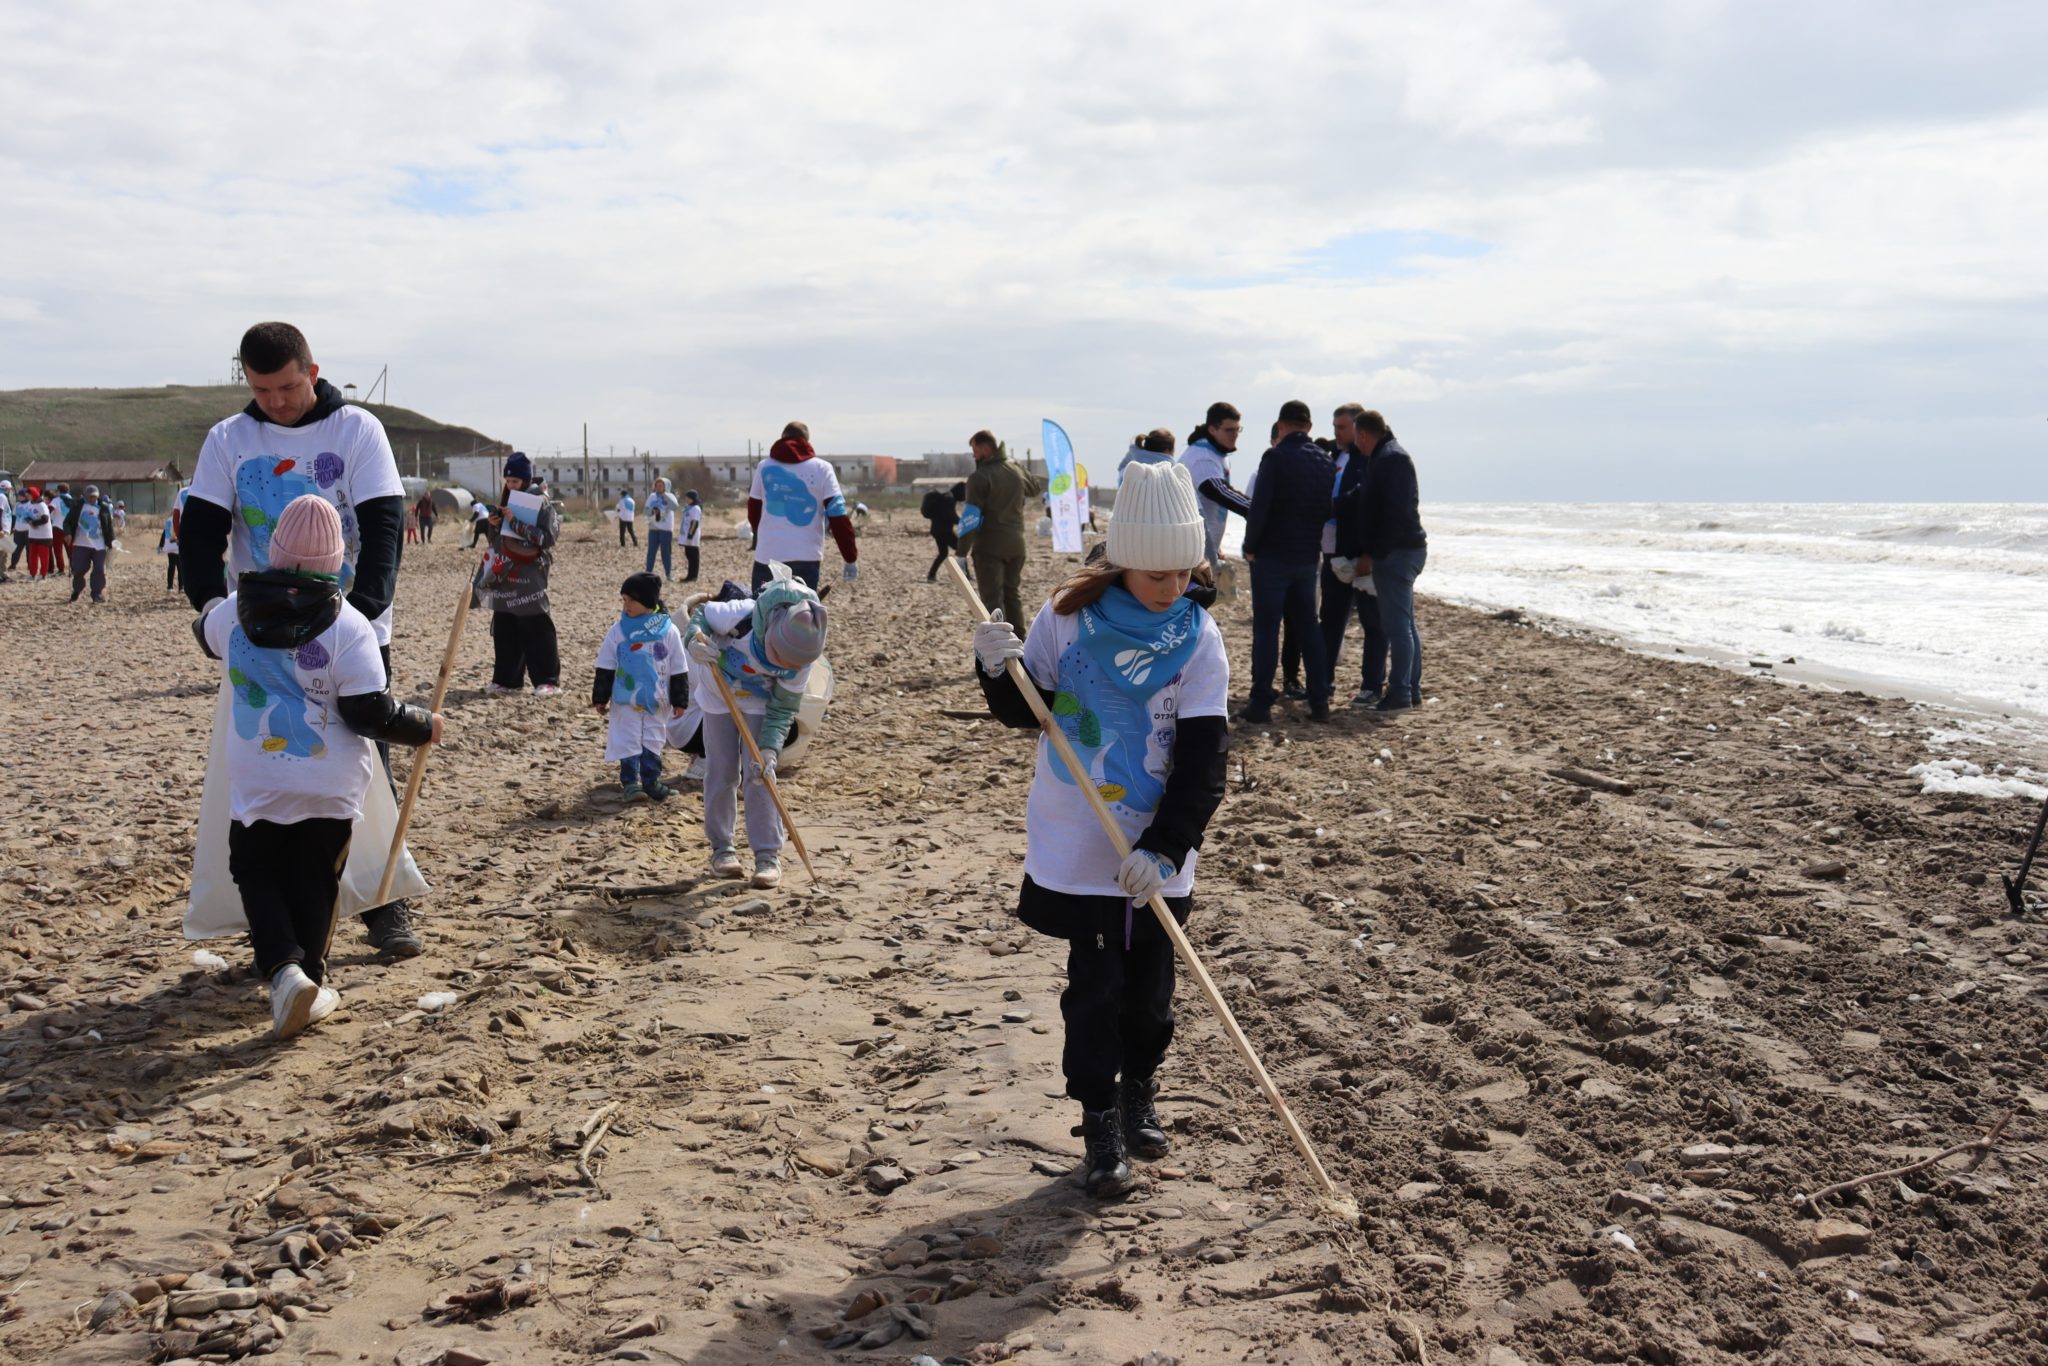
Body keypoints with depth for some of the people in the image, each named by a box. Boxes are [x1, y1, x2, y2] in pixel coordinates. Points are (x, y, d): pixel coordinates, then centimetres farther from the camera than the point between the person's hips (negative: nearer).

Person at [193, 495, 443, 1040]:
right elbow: (371, 712, -16)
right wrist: (424, 726, 1)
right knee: (314, 880, 15)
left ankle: (284, 968, -5)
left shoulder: (233, 613, -5)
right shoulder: (348, 627, -15)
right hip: (330, 787, -1)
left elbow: (206, 633, 21)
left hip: (257, 785, 1)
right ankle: (310, 982, 20)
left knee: (256, 873, 15)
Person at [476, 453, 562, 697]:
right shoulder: (505, 499, 13)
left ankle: (548, 679, -2)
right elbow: (496, 537, 21)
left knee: (536, 628, -7)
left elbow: (548, 536, -19)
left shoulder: (541, 502, -8)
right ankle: (506, 678, 15)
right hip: (505, 573, 7)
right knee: (504, 627, 8)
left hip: (530, 574, -7)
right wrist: (492, 525, -2)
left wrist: (515, 522, -21)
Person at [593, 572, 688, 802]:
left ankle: (651, 781, 18)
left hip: (657, 701, 0)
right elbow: (605, 668, 1)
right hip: (626, 699, 0)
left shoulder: (668, 631, -5)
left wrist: (679, 701, 1)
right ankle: (630, 782, 8)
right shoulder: (618, 630, -4)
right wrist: (600, 698, 1)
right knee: (628, 740, 1)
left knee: (653, 740, 9)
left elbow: (678, 670, 0)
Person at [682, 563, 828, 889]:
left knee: (759, 773, -8)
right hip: (719, 694, 0)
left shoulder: (801, 660, -28)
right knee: (722, 772, 2)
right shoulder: (742, 616, -38)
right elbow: (701, 613, -19)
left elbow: (782, 710, -19)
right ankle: (722, 848, 16)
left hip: (759, 701, 0)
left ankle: (768, 853, -2)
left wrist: (769, 750, -31)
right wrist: (694, 641, -40)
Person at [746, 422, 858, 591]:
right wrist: (851, 558, -2)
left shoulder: (764, 467, 7)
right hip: (806, 558, -1)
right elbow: (838, 515, -5)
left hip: (768, 556, 1)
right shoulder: (821, 469, 2)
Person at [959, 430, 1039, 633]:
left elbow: (970, 517, -17)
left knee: (992, 598, -3)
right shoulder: (1016, 472, 7)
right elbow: (1035, 488, 30)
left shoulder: (980, 477, -13)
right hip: (1016, 544, 6)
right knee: (1014, 594, 15)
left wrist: (962, 552, -15)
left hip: (989, 547, -6)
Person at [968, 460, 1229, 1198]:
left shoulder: (1199, 640, -8)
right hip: (1075, 845, -1)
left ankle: (1139, 1093, 36)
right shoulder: (1067, 616, -7)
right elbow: (1027, 712, 3)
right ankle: (1101, 1125, 17)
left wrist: (1166, 848, -22)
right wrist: (1000, 671, -18)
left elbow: (1202, 759, -12)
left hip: (1156, 852, 1)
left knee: (1150, 986, 11)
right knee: (1094, 986, 3)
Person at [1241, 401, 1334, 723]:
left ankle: (1261, 703, -1)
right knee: (1308, 627, 13)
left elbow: (1259, 506, -16)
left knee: (1266, 629, -1)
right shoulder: (1325, 461, 8)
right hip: (1308, 557, 6)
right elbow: (1330, 509, 12)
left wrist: (1251, 547, -6)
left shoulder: (1276, 458, -12)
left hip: (1273, 555, -6)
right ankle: (1319, 701, 12)